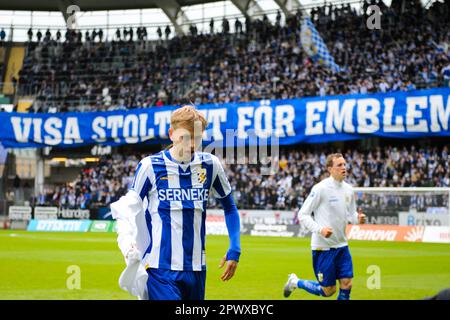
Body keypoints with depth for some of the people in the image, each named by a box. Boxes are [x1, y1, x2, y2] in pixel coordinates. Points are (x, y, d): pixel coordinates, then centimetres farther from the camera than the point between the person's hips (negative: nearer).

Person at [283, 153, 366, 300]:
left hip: (342, 245, 6)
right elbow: (303, 215, -12)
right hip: (323, 246, -6)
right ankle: (295, 282, 25)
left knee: (346, 284, -1)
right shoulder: (321, 188, -14)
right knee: (328, 290, 0)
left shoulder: (348, 189, 6)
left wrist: (358, 218, -7)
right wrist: (320, 229, -26)